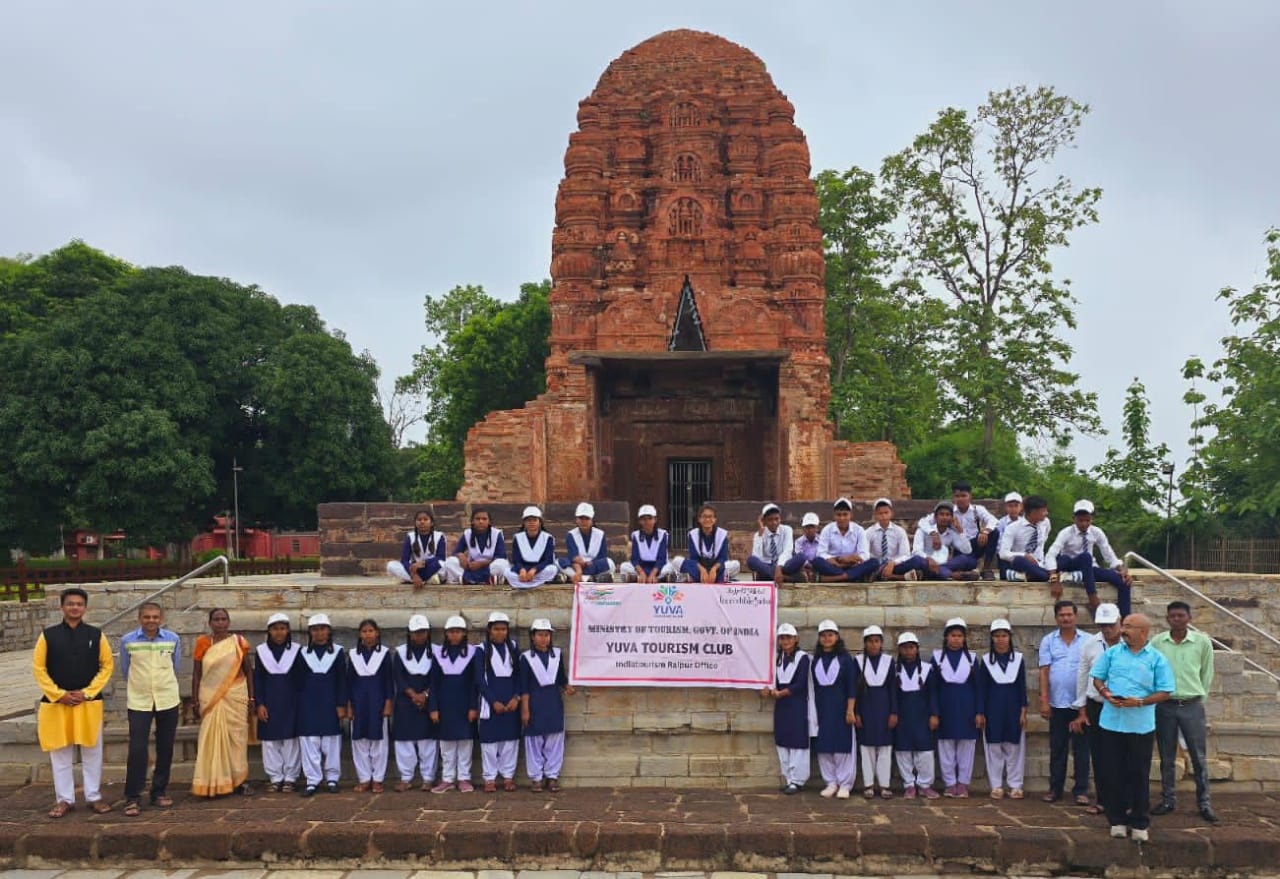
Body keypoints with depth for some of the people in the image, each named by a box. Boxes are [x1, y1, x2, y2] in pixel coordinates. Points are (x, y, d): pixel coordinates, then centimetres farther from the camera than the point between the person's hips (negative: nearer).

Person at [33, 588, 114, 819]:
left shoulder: (96, 635, 0)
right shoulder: (48, 635, 0)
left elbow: (107, 665, 1)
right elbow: (38, 668, 0)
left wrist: (87, 692, -8)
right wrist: (58, 694, -10)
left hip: (89, 702, 0)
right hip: (56, 703, 0)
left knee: (92, 752, 6)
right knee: (60, 753, 7)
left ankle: (94, 796, 16)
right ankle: (64, 799, 17)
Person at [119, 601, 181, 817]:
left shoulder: (173, 639, -1)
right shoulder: (127, 641, -5)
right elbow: (125, 671, 8)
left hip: (168, 701, 2)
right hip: (138, 702, -2)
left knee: (165, 749, 7)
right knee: (137, 750, -7)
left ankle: (160, 792, 19)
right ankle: (132, 798, 0)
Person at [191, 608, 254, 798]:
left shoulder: (239, 642, 3)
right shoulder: (202, 643, 2)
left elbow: (248, 671, 5)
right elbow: (196, 674, 4)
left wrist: (251, 699, 1)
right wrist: (195, 701, 0)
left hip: (236, 697, 0)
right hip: (210, 699, 0)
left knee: (236, 737, 2)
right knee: (212, 738, -3)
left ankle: (239, 779, 11)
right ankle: (213, 783, 3)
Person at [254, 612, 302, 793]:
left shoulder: (296, 650, 1)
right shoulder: (261, 651, 4)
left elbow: (301, 678, 3)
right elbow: (257, 679, 4)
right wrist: (260, 704, -3)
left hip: (291, 703, -1)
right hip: (269, 704, 1)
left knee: (291, 740, -1)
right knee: (270, 741, 2)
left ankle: (289, 778, 7)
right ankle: (275, 778, 11)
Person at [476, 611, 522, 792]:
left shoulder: (514, 649, 7)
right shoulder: (482, 650, -1)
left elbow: (519, 675, 6)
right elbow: (479, 679, -5)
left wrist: (516, 698, -8)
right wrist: (493, 701, -12)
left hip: (511, 701, 3)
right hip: (490, 702, -2)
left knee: (510, 739, 4)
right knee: (489, 740, 0)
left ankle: (508, 776, 13)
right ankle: (490, 778, 7)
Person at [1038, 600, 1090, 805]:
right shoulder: (1048, 641, 4)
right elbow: (1044, 672, 1)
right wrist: (1044, 701, -4)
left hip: (1081, 703, -1)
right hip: (1057, 703, 1)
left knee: (1081, 749, 5)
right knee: (1057, 749, 9)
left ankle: (1081, 790, 12)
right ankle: (1055, 788, 17)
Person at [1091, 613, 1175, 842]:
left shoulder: (1157, 659, 0)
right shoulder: (1112, 653, 8)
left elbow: (1165, 692, -3)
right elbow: (1097, 678, 11)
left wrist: (1140, 702, -15)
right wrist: (1106, 694, -9)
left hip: (1141, 726, -2)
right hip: (1112, 722, 2)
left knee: (1139, 775, 4)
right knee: (1115, 774, 7)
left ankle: (1140, 823, 13)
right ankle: (1117, 820, 17)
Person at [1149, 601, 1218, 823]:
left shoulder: (1202, 642, -3)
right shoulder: (1156, 642, -2)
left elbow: (1207, 673, 7)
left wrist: (1199, 697, 7)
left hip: (1192, 706, -1)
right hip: (1164, 706, 1)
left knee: (1199, 757, 4)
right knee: (1167, 758, 10)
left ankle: (1204, 803, 15)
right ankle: (1168, 800, 20)